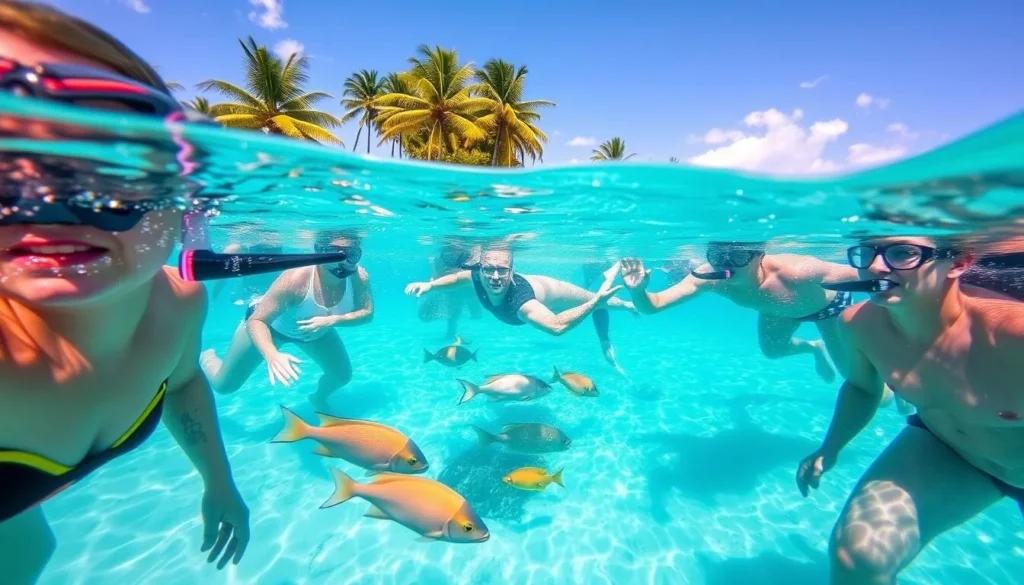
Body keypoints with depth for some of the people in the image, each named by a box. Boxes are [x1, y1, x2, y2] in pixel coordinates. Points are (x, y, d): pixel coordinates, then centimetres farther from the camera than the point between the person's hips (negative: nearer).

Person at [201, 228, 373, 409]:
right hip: (270, 324, -3)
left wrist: (331, 321, -39)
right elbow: (256, 321, -37)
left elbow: (367, 312, -22)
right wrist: (272, 355, -56)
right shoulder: (295, 278, -41)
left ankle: (318, 398, 40)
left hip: (315, 327, 4)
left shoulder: (360, 277, -31)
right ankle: (208, 357, 42)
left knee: (343, 376, 4)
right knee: (223, 385, 6)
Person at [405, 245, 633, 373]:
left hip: (551, 292, -7)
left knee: (597, 302, 22)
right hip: (530, 281, 7)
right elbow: (458, 277, -7)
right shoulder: (477, 278, -33)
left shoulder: (519, 302, -52)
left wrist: (597, 301, -71)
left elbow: (556, 326, -69)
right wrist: (429, 285, -19)